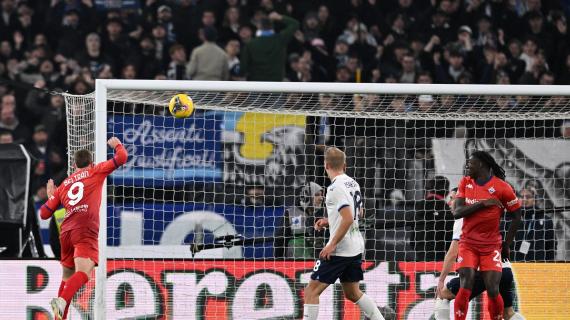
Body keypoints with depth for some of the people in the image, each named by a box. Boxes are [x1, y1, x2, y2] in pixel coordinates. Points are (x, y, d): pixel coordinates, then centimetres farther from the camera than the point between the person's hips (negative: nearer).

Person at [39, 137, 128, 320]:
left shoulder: (63, 185, 23)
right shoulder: (95, 172, 13)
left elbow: (44, 213, 24)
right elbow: (121, 157, 10)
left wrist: (51, 196, 44)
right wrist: (117, 145, 32)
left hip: (66, 232, 5)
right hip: (86, 231, -5)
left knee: (67, 276, 20)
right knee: (83, 273, -20)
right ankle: (62, 301, -45)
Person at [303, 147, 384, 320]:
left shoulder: (336, 187, -17)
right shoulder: (353, 183, 10)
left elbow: (348, 219, -24)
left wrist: (332, 245, -19)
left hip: (340, 249, -9)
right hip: (356, 247, 9)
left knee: (312, 291, -3)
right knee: (352, 293, 21)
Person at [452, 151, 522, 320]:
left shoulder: (502, 187, -7)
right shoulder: (465, 183, 5)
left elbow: (516, 216, 2)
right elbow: (457, 212, -6)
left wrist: (507, 245, 4)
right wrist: (482, 204, -18)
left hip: (491, 246, -2)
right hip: (468, 244, 2)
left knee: (493, 291, -10)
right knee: (466, 287, -14)